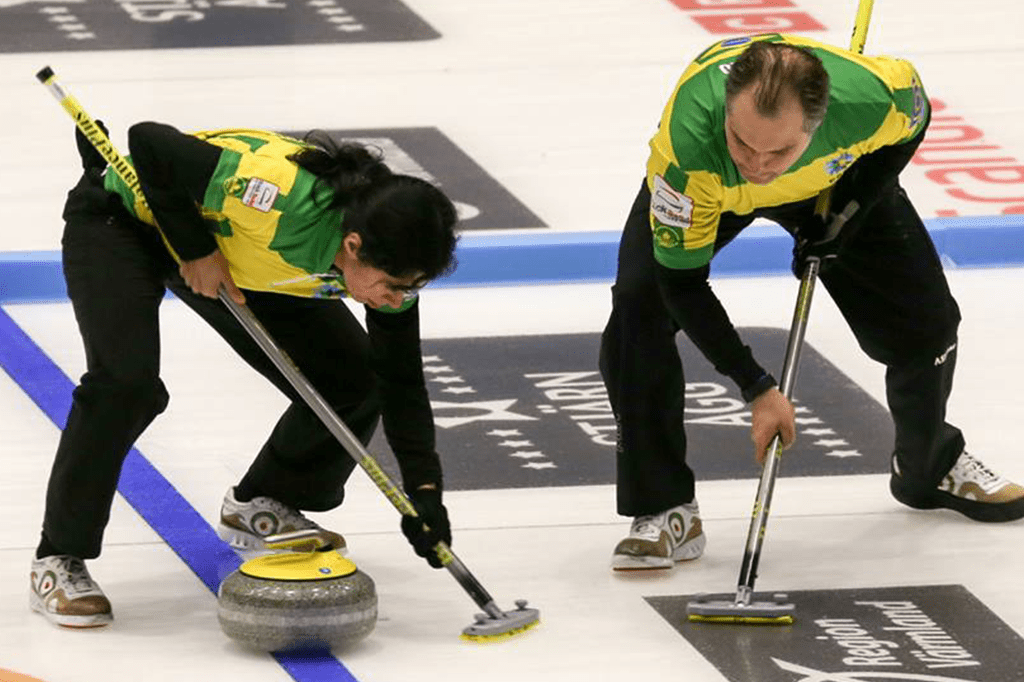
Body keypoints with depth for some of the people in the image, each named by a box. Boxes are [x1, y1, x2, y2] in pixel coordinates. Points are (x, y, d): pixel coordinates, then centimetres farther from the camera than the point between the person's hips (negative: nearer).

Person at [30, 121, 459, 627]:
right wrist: (195, 248, -28)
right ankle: (58, 560, -13)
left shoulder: (391, 256, -22)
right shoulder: (280, 198, -43)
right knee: (127, 381, -28)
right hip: (124, 220, -6)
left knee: (353, 381, -1)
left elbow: (402, 383, -11)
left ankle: (259, 507, 23)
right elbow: (150, 141, -35)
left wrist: (424, 490, -20)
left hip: (229, 247, 6)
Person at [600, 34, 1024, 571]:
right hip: (707, 184, -2)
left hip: (837, 181, 2)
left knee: (926, 318, 4)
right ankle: (663, 508, -11)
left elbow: (912, 119, -13)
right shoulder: (688, 143, -46)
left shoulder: (874, 97, -42)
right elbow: (682, 283, -33)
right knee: (639, 304, -24)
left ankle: (929, 465, 36)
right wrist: (756, 389, -34)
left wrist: (846, 213, -17)